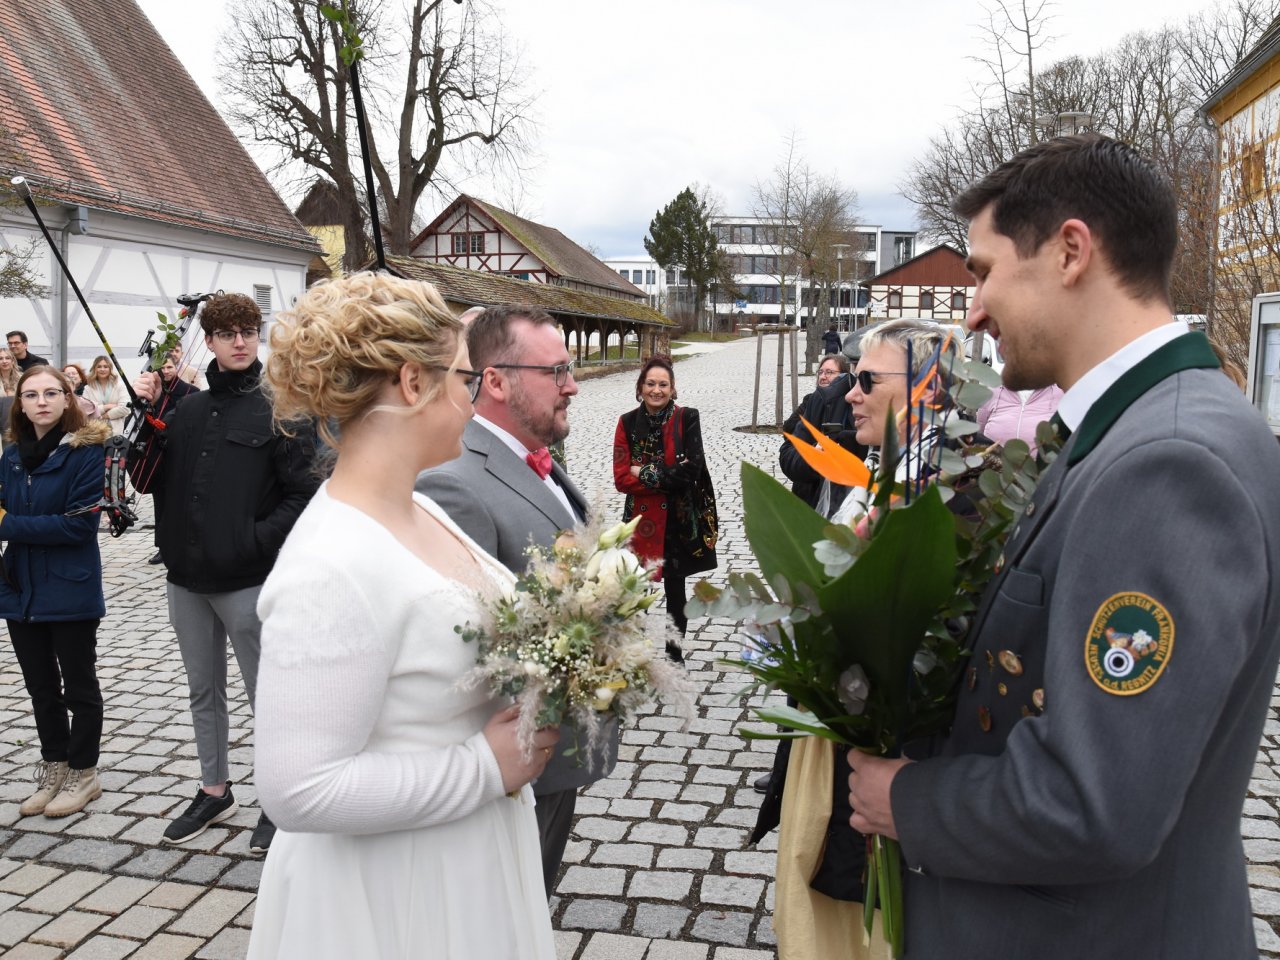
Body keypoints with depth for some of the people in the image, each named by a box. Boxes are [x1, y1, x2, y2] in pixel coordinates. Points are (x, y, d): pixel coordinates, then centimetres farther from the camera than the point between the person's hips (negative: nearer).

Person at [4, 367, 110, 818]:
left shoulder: (86, 451, -12)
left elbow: (80, 524, -19)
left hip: (70, 590, -6)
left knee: (78, 685, 9)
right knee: (40, 687, 17)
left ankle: (83, 774, 23)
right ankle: (54, 768, 32)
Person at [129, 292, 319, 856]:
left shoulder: (279, 411, -6)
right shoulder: (185, 411, 9)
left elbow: (303, 492, -10)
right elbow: (146, 480, 7)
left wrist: (257, 540, -17)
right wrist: (146, 416, -3)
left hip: (247, 580, -5)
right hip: (186, 579, 6)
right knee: (204, 691, 17)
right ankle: (215, 792, 34)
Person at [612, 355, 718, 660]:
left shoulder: (687, 418, -5)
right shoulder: (628, 423, -1)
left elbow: (691, 469, -14)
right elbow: (621, 479, -6)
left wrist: (645, 473, -12)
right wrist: (666, 480, -14)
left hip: (678, 520, -1)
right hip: (641, 519, 1)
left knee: (675, 590, 11)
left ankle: (675, 653, 28)